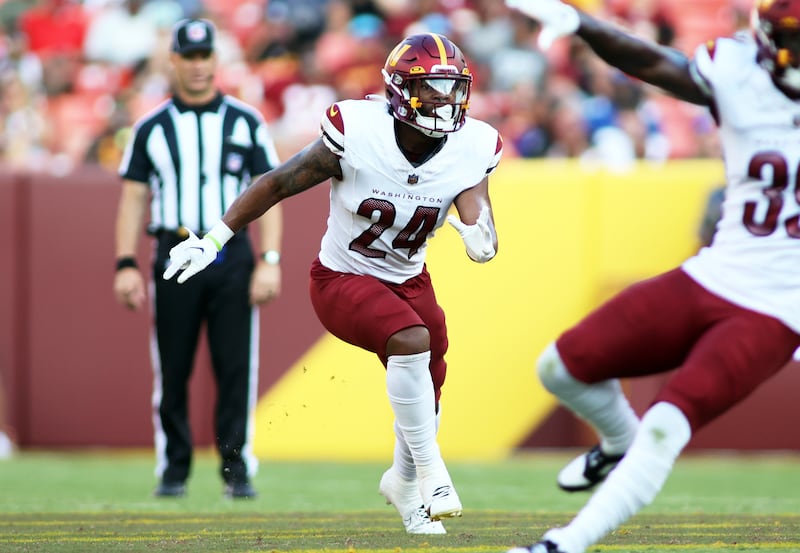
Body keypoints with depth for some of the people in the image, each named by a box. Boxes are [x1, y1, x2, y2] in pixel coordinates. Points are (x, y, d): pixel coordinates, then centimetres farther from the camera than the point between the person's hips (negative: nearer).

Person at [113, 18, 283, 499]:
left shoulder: (247, 123, 7)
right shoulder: (151, 128, 9)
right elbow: (134, 198, 8)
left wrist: (270, 261, -6)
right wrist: (126, 265, -3)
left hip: (233, 259, -1)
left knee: (237, 368, -5)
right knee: (172, 370, 2)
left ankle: (237, 469, -1)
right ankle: (173, 471, 9)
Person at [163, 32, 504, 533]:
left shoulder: (469, 151, -15)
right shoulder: (358, 134, -26)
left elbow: (485, 242, -20)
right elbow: (280, 183, -14)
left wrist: (479, 237, -45)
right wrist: (215, 238, -11)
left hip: (408, 280, 5)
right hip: (343, 280, -5)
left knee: (426, 397, 12)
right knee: (412, 339, -31)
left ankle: (403, 483, 44)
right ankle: (430, 467, -18)